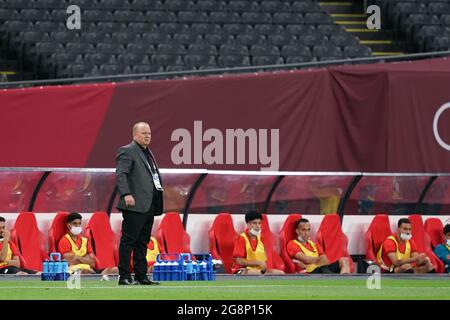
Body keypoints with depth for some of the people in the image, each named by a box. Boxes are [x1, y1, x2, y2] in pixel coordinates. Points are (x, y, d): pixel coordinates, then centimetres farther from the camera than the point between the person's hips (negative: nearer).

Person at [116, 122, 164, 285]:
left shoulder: (148, 153, 23)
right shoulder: (127, 151, -5)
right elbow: (121, 174, -16)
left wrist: (159, 187, 14)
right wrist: (126, 194, -27)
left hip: (149, 205, 9)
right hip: (135, 205, -9)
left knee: (142, 243, 11)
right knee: (128, 241, -7)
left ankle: (141, 276, 15)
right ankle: (124, 276, -6)